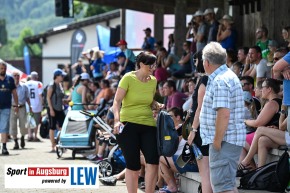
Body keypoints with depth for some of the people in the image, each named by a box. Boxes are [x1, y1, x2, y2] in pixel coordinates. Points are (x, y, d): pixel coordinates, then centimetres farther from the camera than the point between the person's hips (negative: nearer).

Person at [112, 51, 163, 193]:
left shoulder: (153, 81, 8)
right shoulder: (128, 78, -7)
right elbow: (117, 101, -10)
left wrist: (157, 106, 0)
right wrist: (117, 120, -24)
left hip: (148, 124, 4)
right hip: (129, 124, -4)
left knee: (153, 160, -11)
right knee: (133, 165, 0)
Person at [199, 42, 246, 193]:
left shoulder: (220, 81, -16)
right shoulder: (228, 76, 18)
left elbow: (223, 114, -25)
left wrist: (217, 141, -21)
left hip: (224, 140, -11)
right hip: (231, 139, 11)